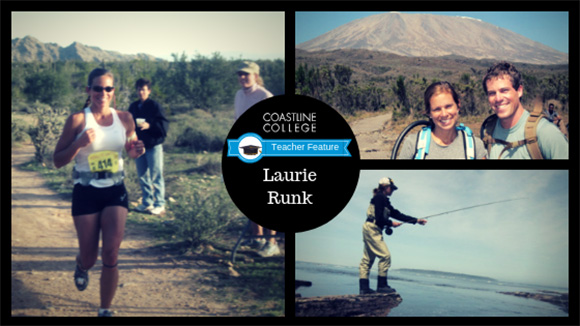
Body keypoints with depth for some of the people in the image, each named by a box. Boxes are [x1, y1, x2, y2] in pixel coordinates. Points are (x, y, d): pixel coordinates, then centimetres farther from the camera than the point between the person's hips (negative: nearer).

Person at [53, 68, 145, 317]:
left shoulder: (124, 118, 0)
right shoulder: (78, 120, -8)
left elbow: (131, 149, 17)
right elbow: (58, 161, -6)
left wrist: (136, 151, -7)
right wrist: (79, 143, -23)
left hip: (115, 192, 2)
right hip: (86, 193, -2)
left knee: (111, 254, -11)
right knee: (89, 258, 6)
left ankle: (105, 310, 5)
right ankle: (82, 266, 45)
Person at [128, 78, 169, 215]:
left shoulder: (154, 106, -7)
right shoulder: (133, 107, 9)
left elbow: (164, 125, -12)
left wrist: (149, 125, -25)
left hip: (153, 146, -6)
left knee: (156, 176, -4)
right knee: (142, 176, 11)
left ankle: (160, 205, 1)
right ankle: (147, 203, 21)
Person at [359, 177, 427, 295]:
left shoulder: (384, 200, 22)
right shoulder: (379, 197, -8)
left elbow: (397, 214, 20)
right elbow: (379, 218, -17)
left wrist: (416, 220, 17)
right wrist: (391, 223, -5)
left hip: (370, 230, 10)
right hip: (372, 229, -10)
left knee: (367, 259, 5)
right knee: (385, 255, -10)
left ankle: (363, 288, 3)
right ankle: (382, 285, -7)